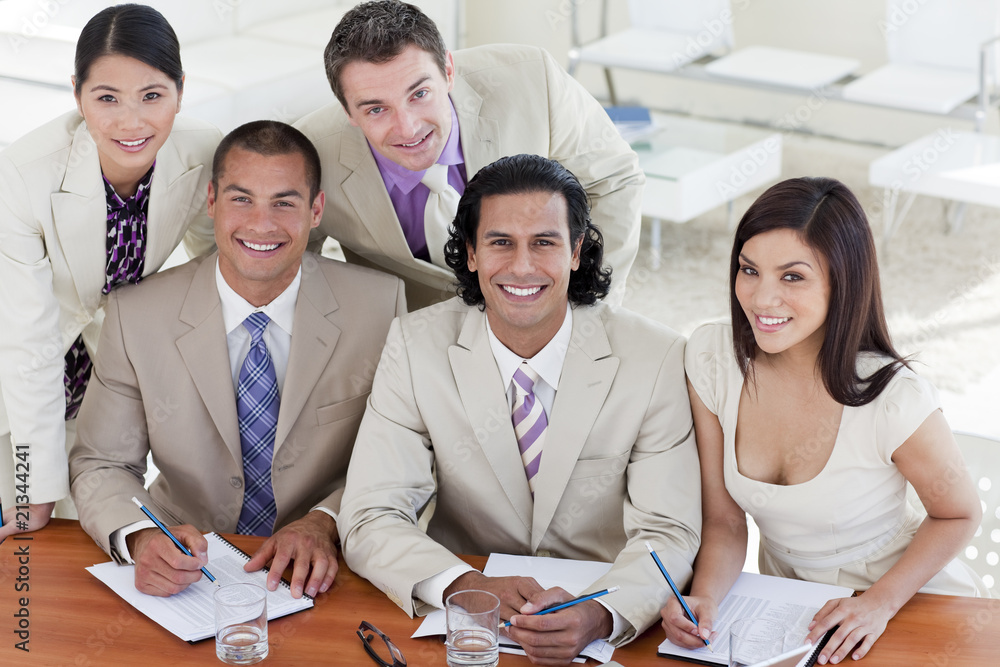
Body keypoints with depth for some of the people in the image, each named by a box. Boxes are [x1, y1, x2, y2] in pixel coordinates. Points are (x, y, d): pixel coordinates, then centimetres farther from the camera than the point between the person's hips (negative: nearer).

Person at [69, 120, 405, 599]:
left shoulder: (380, 304, -4)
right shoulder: (136, 315, -3)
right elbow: (100, 465, 1)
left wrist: (325, 523, -18)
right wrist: (140, 538, -21)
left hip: (317, 577, 0)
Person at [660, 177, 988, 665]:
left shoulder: (894, 400, -24)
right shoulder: (711, 358, -13)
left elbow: (958, 514, -5)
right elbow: (724, 521, -4)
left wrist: (880, 602, -15)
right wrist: (705, 597, -22)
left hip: (906, 601, -4)